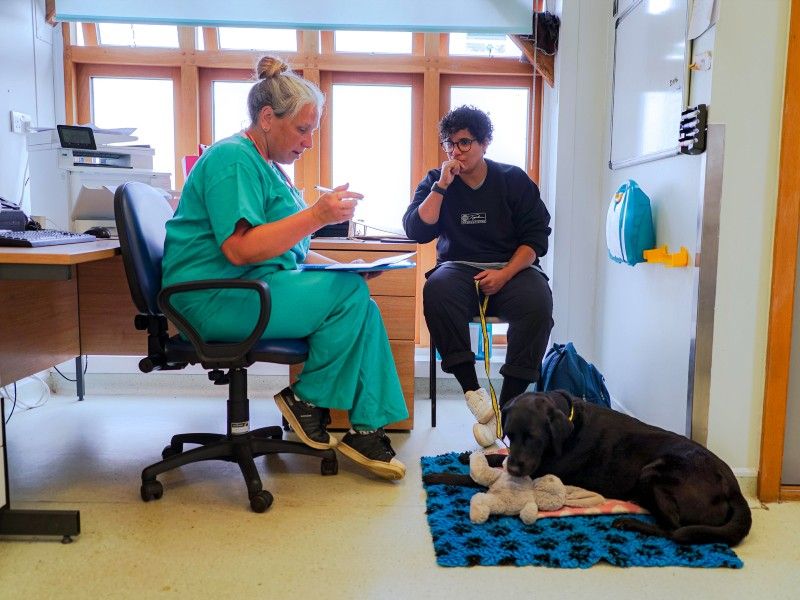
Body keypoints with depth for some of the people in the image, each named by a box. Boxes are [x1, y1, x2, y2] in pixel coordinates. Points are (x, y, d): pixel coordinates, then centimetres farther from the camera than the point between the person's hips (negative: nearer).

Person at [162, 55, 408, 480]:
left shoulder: (269, 166, 20)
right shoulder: (232, 160, -12)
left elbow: (288, 250, 22)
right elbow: (240, 249, -24)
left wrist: (342, 267, 8)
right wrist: (317, 215, -24)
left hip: (257, 289, 10)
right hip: (216, 300, -10)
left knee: (359, 302, -7)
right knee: (349, 293, -20)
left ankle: (367, 428, -5)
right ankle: (308, 398, -4)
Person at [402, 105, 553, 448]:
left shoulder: (514, 180, 6)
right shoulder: (435, 182, 10)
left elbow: (536, 237, 1)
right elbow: (416, 231, -3)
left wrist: (505, 274, -15)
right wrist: (442, 186, -9)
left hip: (511, 269, 0)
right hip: (460, 270, 1)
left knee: (537, 302, -33)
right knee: (437, 289, -34)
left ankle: (507, 406, -26)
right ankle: (471, 388, -29)